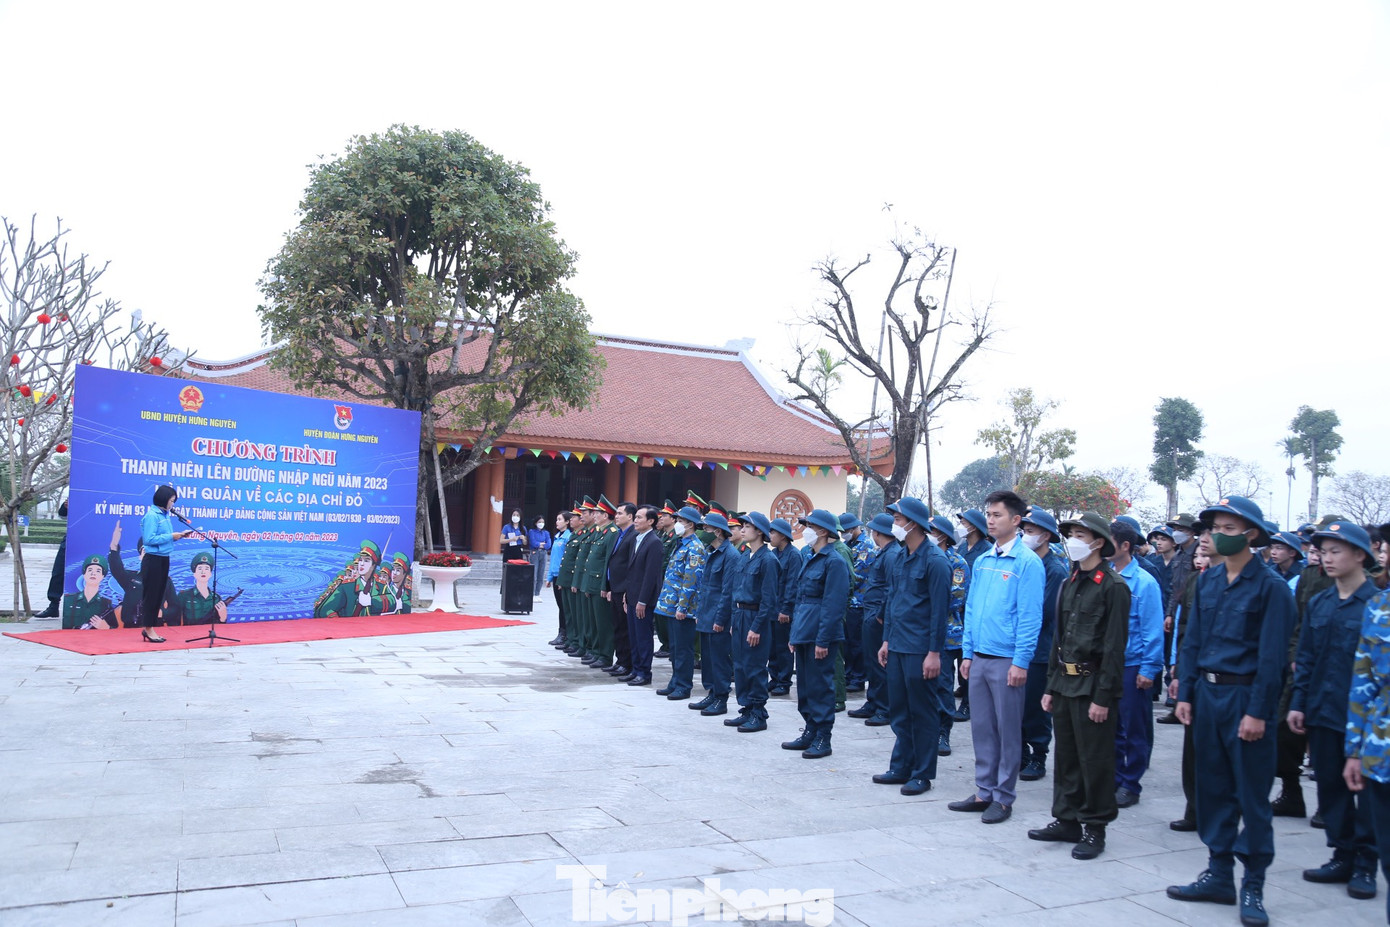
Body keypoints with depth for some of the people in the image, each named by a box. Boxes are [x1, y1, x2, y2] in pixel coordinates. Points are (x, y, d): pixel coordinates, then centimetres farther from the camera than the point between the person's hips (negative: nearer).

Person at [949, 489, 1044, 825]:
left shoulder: (1027, 562, -9)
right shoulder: (982, 562, 11)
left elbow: (1030, 617, -12)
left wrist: (1021, 662, -15)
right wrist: (967, 653, 12)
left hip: (1007, 660, -6)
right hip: (979, 658, 6)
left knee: (1008, 730, 5)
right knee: (982, 727, 12)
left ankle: (1004, 797, 15)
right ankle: (984, 791, 23)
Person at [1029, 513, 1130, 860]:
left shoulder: (1113, 586, -11)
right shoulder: (1069, 584, 13)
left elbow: (1114, 645, -14)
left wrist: (1103, 696, -17)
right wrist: (1051, 685, 14)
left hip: (1093, 685, -8)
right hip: (1065, 683, 8)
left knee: (1095, 760, 2)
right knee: (1065, 756, 14)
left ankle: (1094, 828, 13)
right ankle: (1067, 820, 25)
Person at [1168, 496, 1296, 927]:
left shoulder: (1271, 587, -9)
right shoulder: (1208, 582, 9)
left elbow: (1272, 656, -13)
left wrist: (1258, 711, -16)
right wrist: (1186, 693, 6)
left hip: (1245, 696, -6)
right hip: (1207, 694, 6)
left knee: (1252, 795, 3)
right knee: (1213, 788, 12)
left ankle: (1252, 887, 14)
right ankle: (1219, 875, 23)